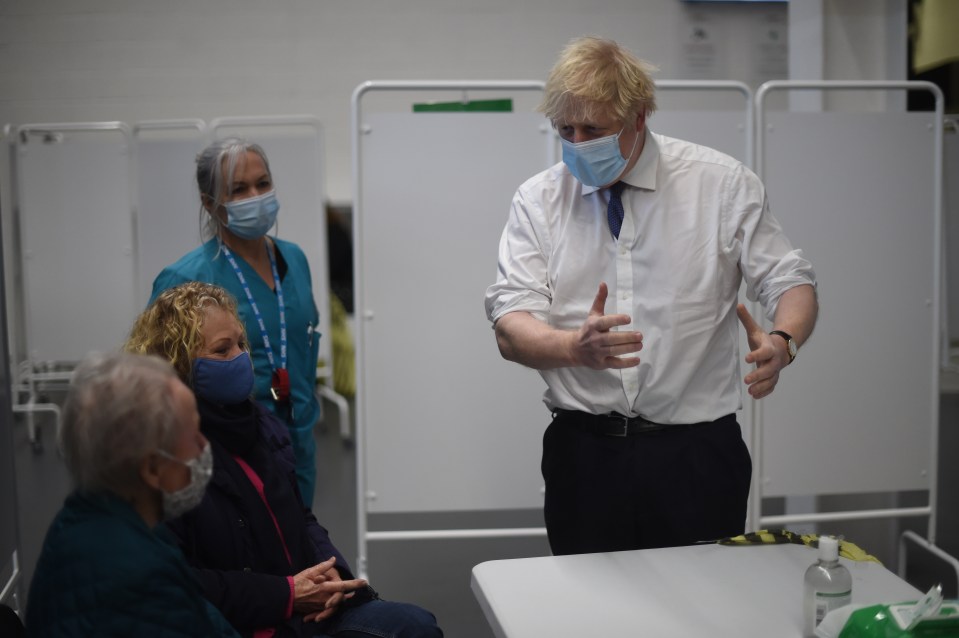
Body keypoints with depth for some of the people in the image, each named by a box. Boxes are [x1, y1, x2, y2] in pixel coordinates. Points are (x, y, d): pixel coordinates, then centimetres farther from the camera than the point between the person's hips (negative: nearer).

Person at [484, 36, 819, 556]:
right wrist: (576, 346, -28)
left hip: (697, 454, 0)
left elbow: (791, 282, 0)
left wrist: (782, 343, -23)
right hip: (583, 451, 1)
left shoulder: (723, 185, -1)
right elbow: (510, 330, -7)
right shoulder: (537, 200, 1)